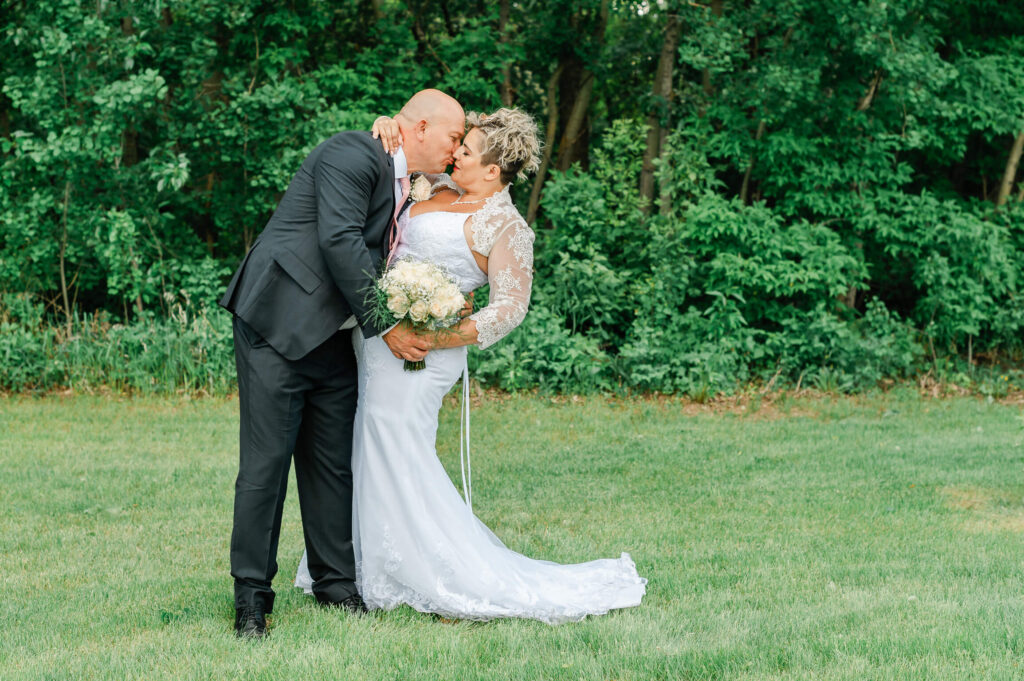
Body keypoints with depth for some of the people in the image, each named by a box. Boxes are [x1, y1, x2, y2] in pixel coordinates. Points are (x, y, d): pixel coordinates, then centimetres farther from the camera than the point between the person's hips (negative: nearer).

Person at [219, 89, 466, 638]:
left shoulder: (406, 187, 16)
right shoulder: (354, 153, -12)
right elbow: (339, 241, -22)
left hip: (333, 336, 9)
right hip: (279, 323, -9)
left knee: (334, 463, 10)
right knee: (266, 462, -6)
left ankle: (335, 582, 19)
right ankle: (252, 597, -1)